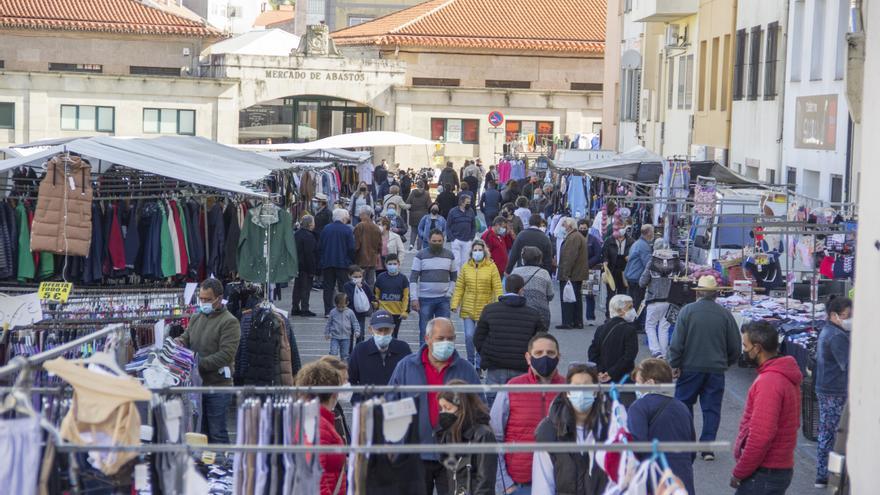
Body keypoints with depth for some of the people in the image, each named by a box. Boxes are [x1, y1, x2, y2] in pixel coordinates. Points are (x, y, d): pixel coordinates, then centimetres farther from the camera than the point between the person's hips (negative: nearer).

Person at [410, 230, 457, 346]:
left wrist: (449, 293, 1)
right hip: (425, 299, -2)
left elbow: (454, 276, 15)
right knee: (425, 332, 1)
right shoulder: (421, 255, -1)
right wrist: (414, 298, -11)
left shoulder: (449, 255, 7)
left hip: (443, 300, 2)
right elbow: (413, 278, -3)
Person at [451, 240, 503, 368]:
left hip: (485, 309, -1)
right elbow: (459, 287, 4)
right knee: (469, 336, -6)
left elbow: (497, 288, -6)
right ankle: (470, 361, 16)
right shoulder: (466, 267, 4)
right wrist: (455, 304, -4)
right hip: (468, 309, 1)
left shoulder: (491, 267, -2)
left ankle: (479, 366, 19)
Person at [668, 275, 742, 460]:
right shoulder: (725, 314, -1)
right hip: (716, 369, 2)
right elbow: (735, 346, 5)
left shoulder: (687, 311, -8)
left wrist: (675, 365, -1)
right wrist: (725, 363, 21)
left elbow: (676, 343, -10)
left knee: (684, 404, 12)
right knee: (712, 408, 7)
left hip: (690, 368, -2)